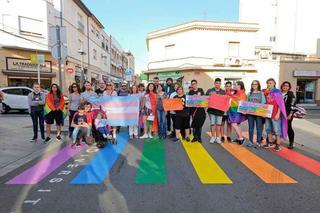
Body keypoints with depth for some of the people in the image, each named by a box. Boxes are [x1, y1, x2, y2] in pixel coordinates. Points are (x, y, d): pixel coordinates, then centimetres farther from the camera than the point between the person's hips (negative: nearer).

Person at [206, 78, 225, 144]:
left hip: (220, 110, 1)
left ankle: (218, 137, 16)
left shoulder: (223, 92, 10)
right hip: (212, 109, -1)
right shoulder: (210, 91, 4)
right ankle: (213, 137, 12)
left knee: (218, 124, 5)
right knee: (212, 123, 1)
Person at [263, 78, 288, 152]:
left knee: (276, 130, -2)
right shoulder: (266, 92, 10)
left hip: (275, 114, -6)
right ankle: (270, 143, 25)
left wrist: (278, 114, -15)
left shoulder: (277, 91, -6)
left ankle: (278, 145, 6)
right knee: (268, 129, 13)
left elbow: (280, 104, -10)